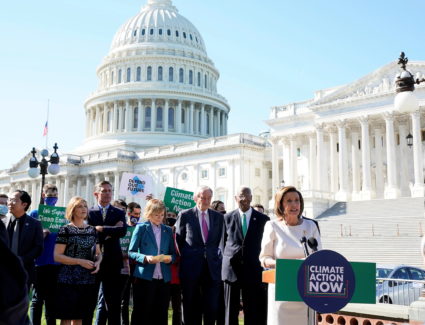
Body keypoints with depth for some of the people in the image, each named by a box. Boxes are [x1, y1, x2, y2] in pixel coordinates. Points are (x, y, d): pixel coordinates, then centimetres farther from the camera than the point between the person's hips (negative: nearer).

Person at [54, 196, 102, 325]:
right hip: (68, 280, -4)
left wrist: (98, 262, -6)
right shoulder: (65, 230, -5)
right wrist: (80, 261, -18)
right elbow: (57, 256, -10)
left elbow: (98, 253, 16)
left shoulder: (92, 230, 10)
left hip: (88, 280, 5)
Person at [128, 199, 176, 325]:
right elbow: (131, 252, -1)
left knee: (161, 315, 8)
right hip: (145, 277, -4)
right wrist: (146, 258, -18)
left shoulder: (168, 230, 13)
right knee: (142, 314, 1)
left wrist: (170, 258, -7)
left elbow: (173, 253, 16)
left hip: (164, 278, 4)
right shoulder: (141, 228, 1)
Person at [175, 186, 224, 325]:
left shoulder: (218, 217, 10)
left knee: (212, 306, 0)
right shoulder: (185, 215, 1)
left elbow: (220, 240, 15)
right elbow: (178, 240, 5)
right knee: (191, 308, 6)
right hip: (191, 267, -2)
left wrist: (219, 256, 5)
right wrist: (184, 257, 2)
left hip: (212, 267, 2)